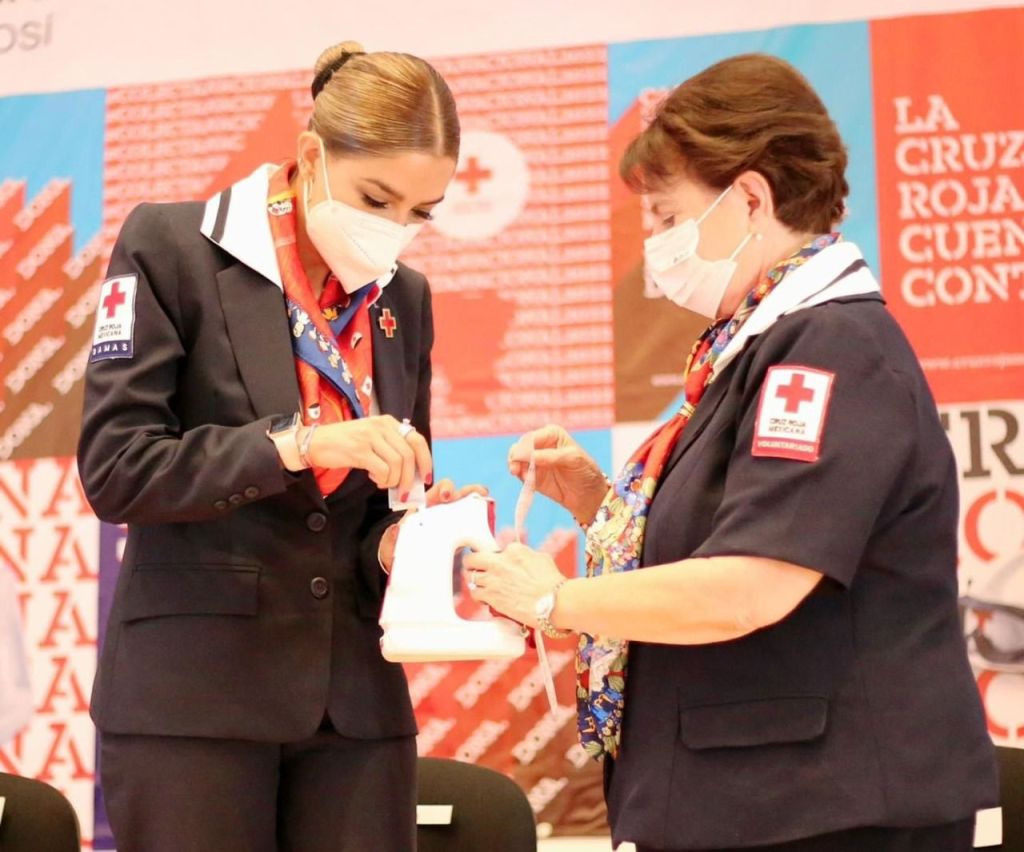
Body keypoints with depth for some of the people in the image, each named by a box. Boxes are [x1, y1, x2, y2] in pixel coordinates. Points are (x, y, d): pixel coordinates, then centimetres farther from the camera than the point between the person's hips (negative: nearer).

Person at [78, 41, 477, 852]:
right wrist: (296, 443, -22)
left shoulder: (405, 297, 11)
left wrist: (401, 541, -7)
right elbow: (115, 467, -12)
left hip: (355, 694, 5)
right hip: (193, 692, -4)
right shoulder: (171, 246, -5)